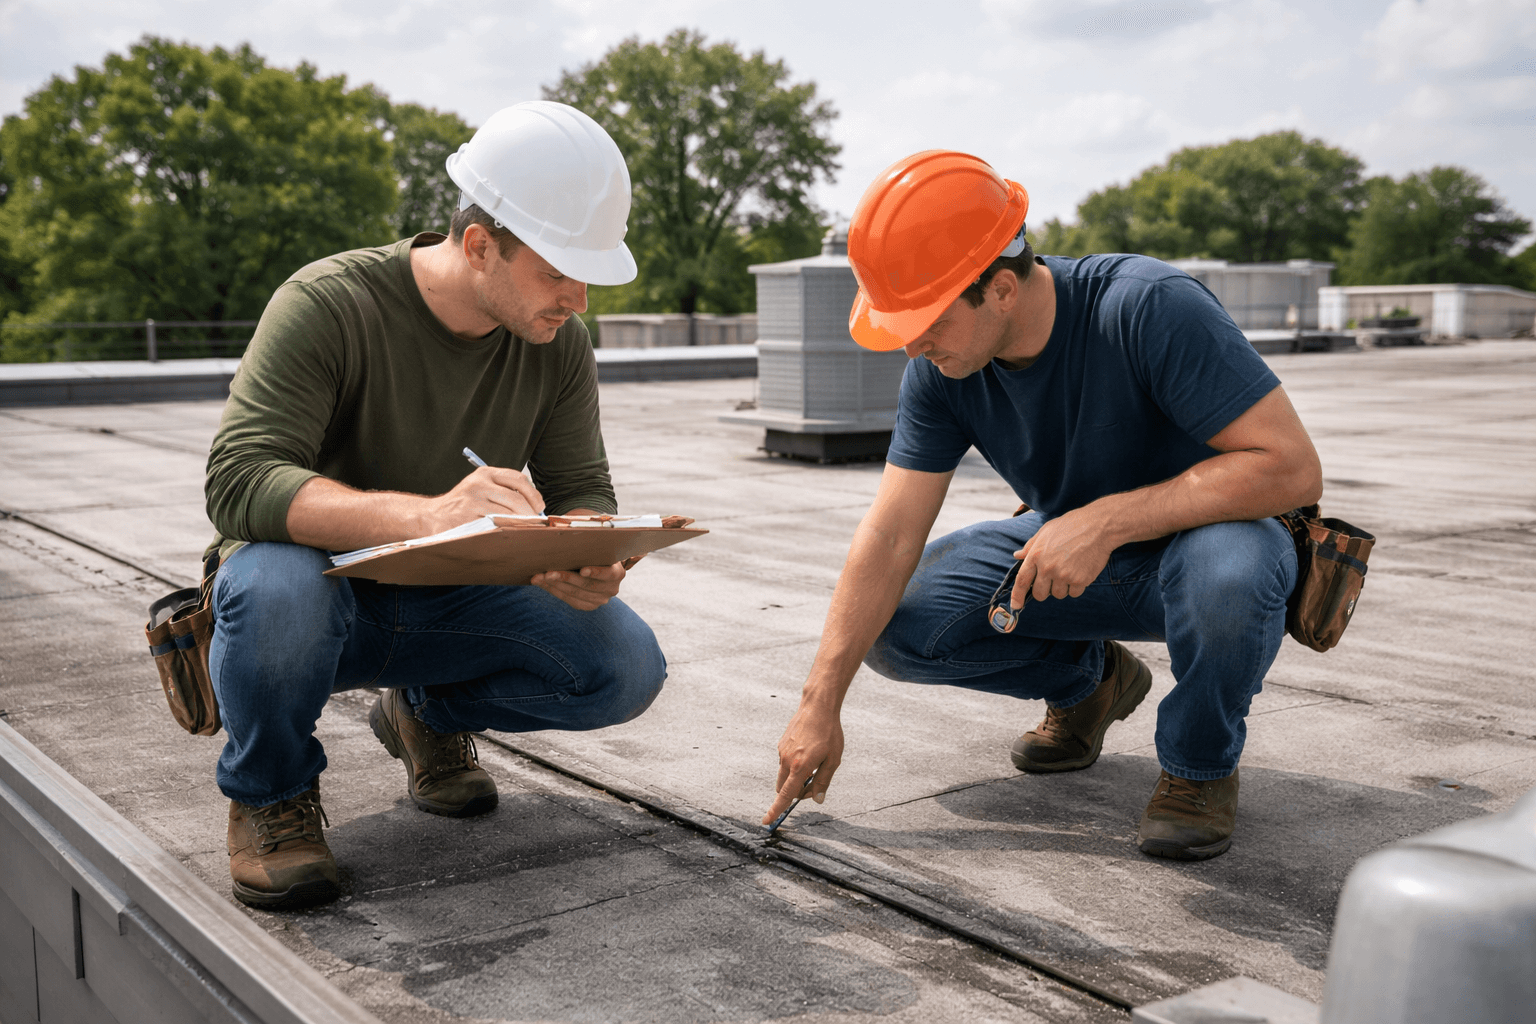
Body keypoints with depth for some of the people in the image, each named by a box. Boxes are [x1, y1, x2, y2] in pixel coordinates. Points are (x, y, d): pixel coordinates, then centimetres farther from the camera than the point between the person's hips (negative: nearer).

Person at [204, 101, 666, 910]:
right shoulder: (327, 305, -23)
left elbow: (583, 492, -4)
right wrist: (424, 515, -51)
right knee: (274, 587, -40)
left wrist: (586, 563, -30)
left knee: (627, 668, -18)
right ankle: (272, 793, -6)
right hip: (320, 584, -4)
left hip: (446, 602, 4)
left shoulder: (559, 343, -7)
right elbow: (238, 483, -34)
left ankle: (430, 713, 13)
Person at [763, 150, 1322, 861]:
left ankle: (1200, 763, -8)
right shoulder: (939, 371, -15)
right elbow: (890, 537, -14)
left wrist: (1106, 519, -39)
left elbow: (1293, 468, -34)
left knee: (1226, 569, -41)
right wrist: (820, 706, -18)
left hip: (1198, 531, -5)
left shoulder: (1151, 309, -31)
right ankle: (1086, 681, 14)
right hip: (1068, 551, 5)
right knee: (894, 624, -13)